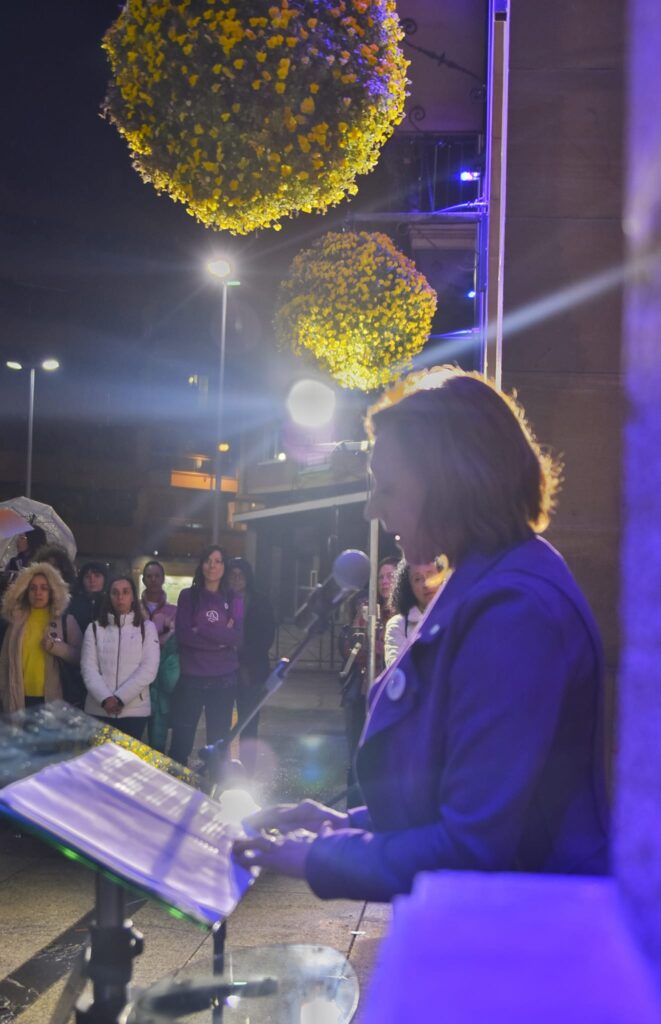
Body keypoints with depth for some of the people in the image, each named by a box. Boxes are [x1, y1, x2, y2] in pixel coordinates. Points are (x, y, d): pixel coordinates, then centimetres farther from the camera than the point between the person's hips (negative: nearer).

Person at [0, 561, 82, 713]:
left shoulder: (66, 620, 2)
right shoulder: (16, 620, 8)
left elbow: (79, 657, -1)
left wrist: (56, 646, -16)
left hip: (52, 699, -2)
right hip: (19, 700, 2)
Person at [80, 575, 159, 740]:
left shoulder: (147, 627, 5)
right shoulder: (95, 628, 8)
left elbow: (149, 669, -4)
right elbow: (88, 668, 0)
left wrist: (120, 698, -12)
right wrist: (105, 698, -15)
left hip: (135, 710, -1)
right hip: (98, 709, 1)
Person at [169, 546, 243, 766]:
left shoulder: (234, 600, 7)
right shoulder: (188, 596, 5)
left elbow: (238, 638, -6)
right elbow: (182, 634, -6)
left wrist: (201, 630, -12)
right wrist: (221, 637, -11)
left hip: (224, 679, 1)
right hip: (191, 677, -1)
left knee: (218, 741, 8)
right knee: (181, 741, -2)